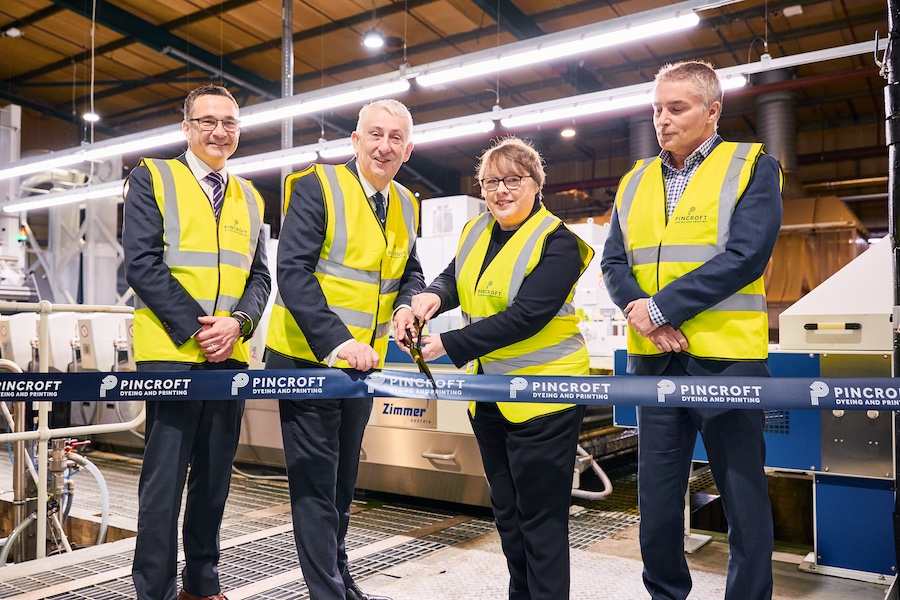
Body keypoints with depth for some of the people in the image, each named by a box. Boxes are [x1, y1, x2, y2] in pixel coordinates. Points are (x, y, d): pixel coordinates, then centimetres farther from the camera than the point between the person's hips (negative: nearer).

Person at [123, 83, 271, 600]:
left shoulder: (251, 198, 16)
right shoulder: (153, 178, 3)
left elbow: (260, 275, 11)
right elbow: (142, 264, -7)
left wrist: (238, 322, -8)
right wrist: (195, 327, -14)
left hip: (231, 355, 5)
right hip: (171, 352, -4)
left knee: (215, 475, 12)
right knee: (165, 477, -1)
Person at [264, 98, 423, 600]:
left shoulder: (406, 205, 7)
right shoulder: (318, 187, -12)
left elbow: (411, 272, 16)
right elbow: (294, 272, -20)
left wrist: (406, 304, -8)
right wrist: (337, 340, -29)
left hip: (362, 360, 7)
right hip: (307, 357, -6)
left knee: (343, 480, 20)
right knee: (315, 482, 1)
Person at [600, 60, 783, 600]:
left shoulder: (752, 167, 0)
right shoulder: (635, 182, 13)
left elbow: (745, 256, -14)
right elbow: (614, 262, 7)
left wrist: (660, 307, -15)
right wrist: (639, 310, -13)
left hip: (727, 358, -4)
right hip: (653, 361, 4)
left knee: (744, 498, 8)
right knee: (656, 498, 13)